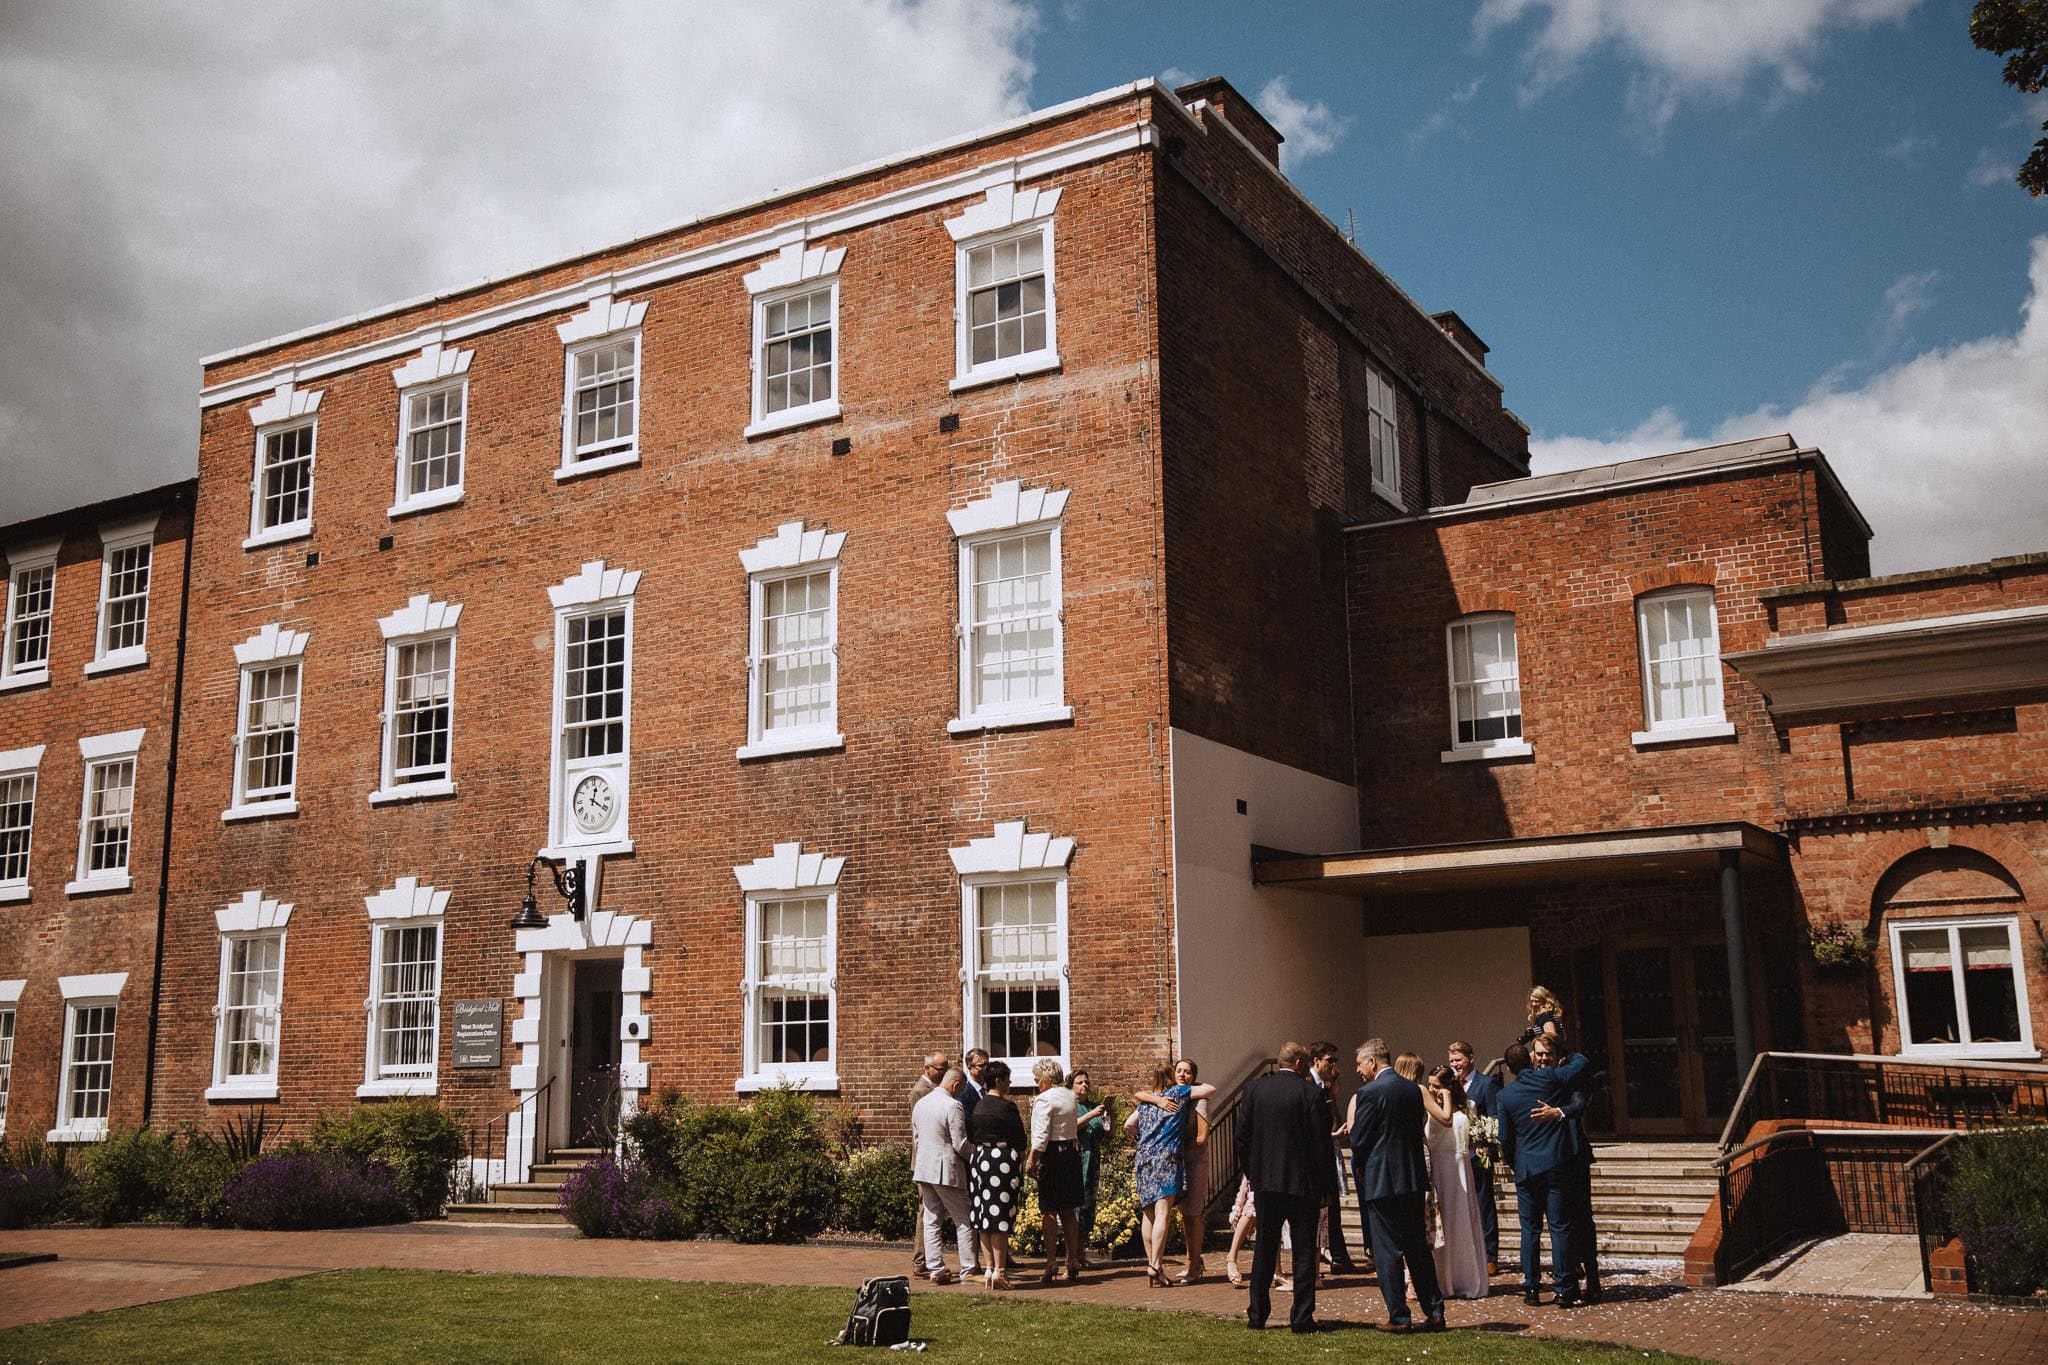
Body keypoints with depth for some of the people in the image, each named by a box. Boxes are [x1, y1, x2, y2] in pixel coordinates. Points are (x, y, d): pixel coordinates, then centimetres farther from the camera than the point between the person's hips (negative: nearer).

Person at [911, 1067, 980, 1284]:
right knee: (963, 1220, 2)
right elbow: (960, 1144, -15)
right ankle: (969, 1270, 3)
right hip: (946, 1169, -7)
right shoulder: (952, 1105, -15)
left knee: (931, 1220, 9)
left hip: (923, 1168, 7)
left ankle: (935, 1269, 9)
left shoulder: (920, 1103, 11)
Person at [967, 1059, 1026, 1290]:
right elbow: (1020, 1138, -8)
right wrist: (1020, 1155, 10)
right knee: (1001, 1218, -2)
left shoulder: (978, 1106, 6)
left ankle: (988, 1269, 15)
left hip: (980, 1159, 6)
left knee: (985, 1219, 11)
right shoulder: (1007, 1106, -12)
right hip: (1004, 1159, -6)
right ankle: (999, 1271, -2)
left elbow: (971, 1136, 11)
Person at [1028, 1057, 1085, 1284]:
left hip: (1052, 1155, -8)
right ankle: (1073, 1262, 16)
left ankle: (1051, 1262, -4)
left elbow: (1041, 1136, -17)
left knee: (1048, 1211, -2)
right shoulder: (1070, 1097, 12)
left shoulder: (1045, 1099, -13)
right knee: (1068, 1211, 13)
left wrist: (1032, 1161, -11)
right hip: (1072, 1153, 8)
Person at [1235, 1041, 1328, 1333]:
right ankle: (1302, 1317, 5)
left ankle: (1257, 1315, 16)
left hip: (1265, 1184, 3)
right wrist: (1324, 1187, -1)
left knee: (1264, 1250, 13)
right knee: (1304, 1252, 5)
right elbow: (1321, 1142, -8)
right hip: (1303, 1183, -3)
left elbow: (1242, 1139, 4)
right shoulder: (1309, 1092, -8)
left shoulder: (1253, 1089, 2)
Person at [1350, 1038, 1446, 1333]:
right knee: (1418, 1247, 14)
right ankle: (1434, 1312, 16)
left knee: (1387, 1250, 2)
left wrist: (1361, 1166, 9)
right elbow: (1418, 1131, 13)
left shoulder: (1369, 1092, -14)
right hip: (1413, 1178, 7)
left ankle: (1399, 1316, 5)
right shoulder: (1413, 1089, 8)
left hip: (1381, 1180, -7)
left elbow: (1358, 1140, -10)